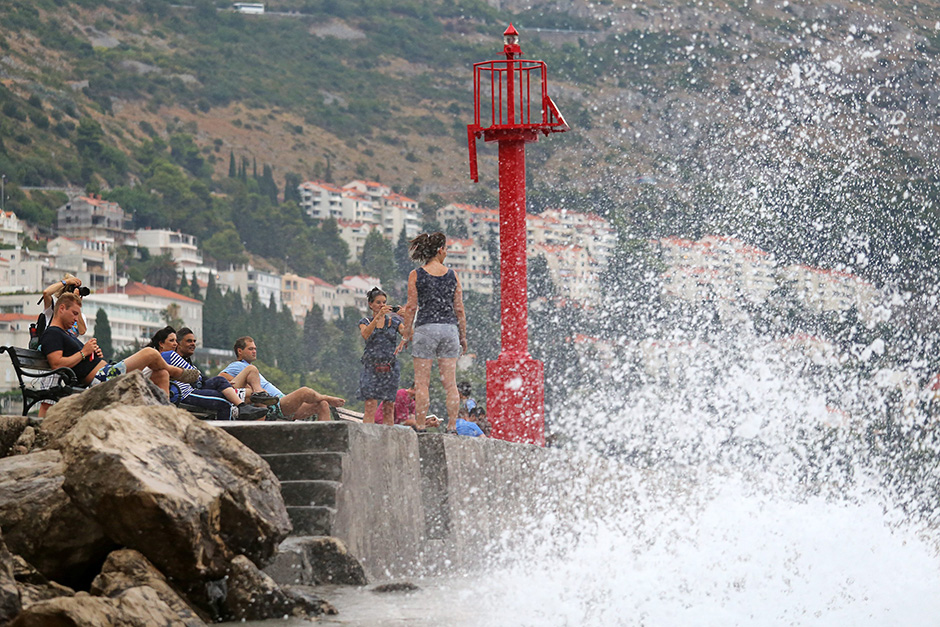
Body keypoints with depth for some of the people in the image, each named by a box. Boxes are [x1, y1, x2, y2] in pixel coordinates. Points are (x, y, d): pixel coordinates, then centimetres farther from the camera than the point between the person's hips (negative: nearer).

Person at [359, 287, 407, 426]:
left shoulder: (394, 321, 11)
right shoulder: (365, 322, 8)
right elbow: (365, 334, -14)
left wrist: (404, 341, -25)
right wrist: (378, 316, -27)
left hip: (390, 367, 2)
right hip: (371, 366, -2)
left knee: (389, 407, -1)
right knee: (370, 405, -13)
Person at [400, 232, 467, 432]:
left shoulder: (416, 275, -1)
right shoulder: (452, 275, 5)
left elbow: (411, 307, -4)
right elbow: (459, 309, 5)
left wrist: (407, 334, 4)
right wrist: (463, 336, 13)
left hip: (425, 328, -2)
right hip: (449, 328, 2)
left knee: (421, 383, 0)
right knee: (450, 383, 4)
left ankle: (420, 427, -5)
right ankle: (452, 427, 2)